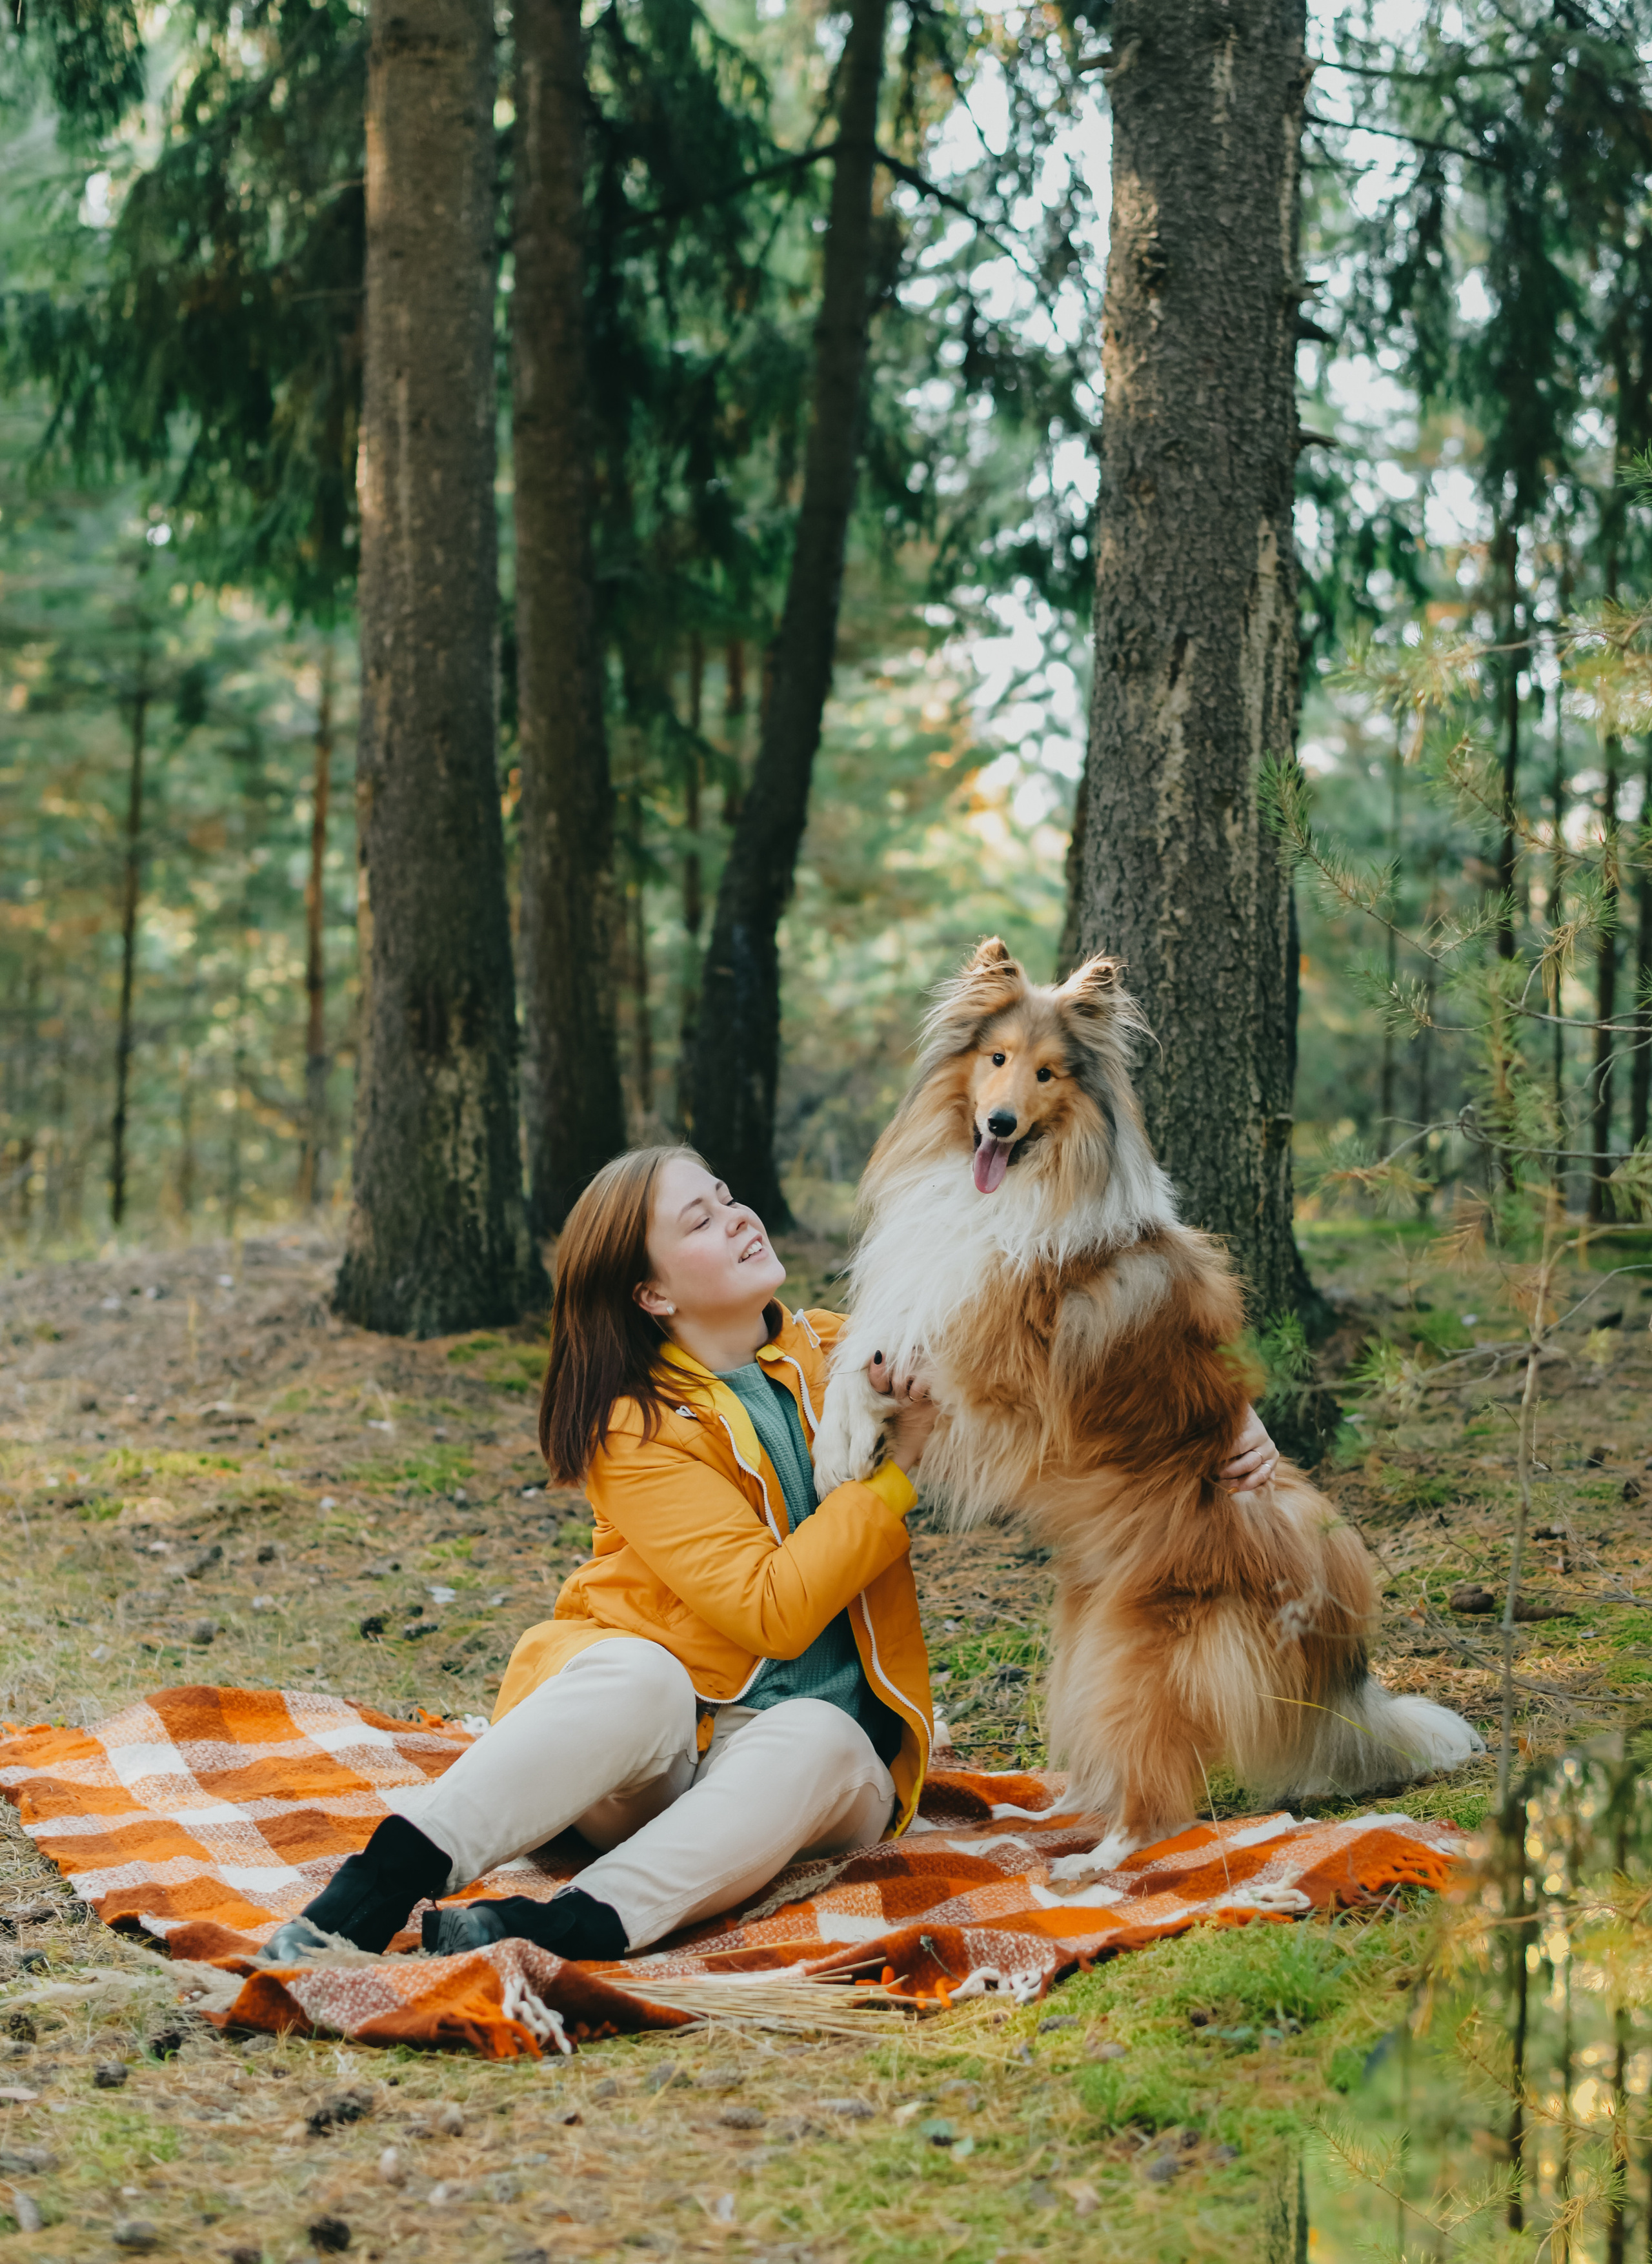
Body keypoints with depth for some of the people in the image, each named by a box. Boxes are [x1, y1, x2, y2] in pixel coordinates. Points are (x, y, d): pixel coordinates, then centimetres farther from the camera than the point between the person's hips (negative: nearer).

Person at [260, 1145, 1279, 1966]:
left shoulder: (839, 1356, 6)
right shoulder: (635, 1429, -8)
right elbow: (774, 1610, -16)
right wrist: (900, 1460, -16)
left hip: (821, 1746, 3)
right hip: (651, 1746, -3)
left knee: (807, 1743, -33)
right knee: (640, 1674, -36)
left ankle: (576, 1929, -54)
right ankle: (361, 1902, -47)